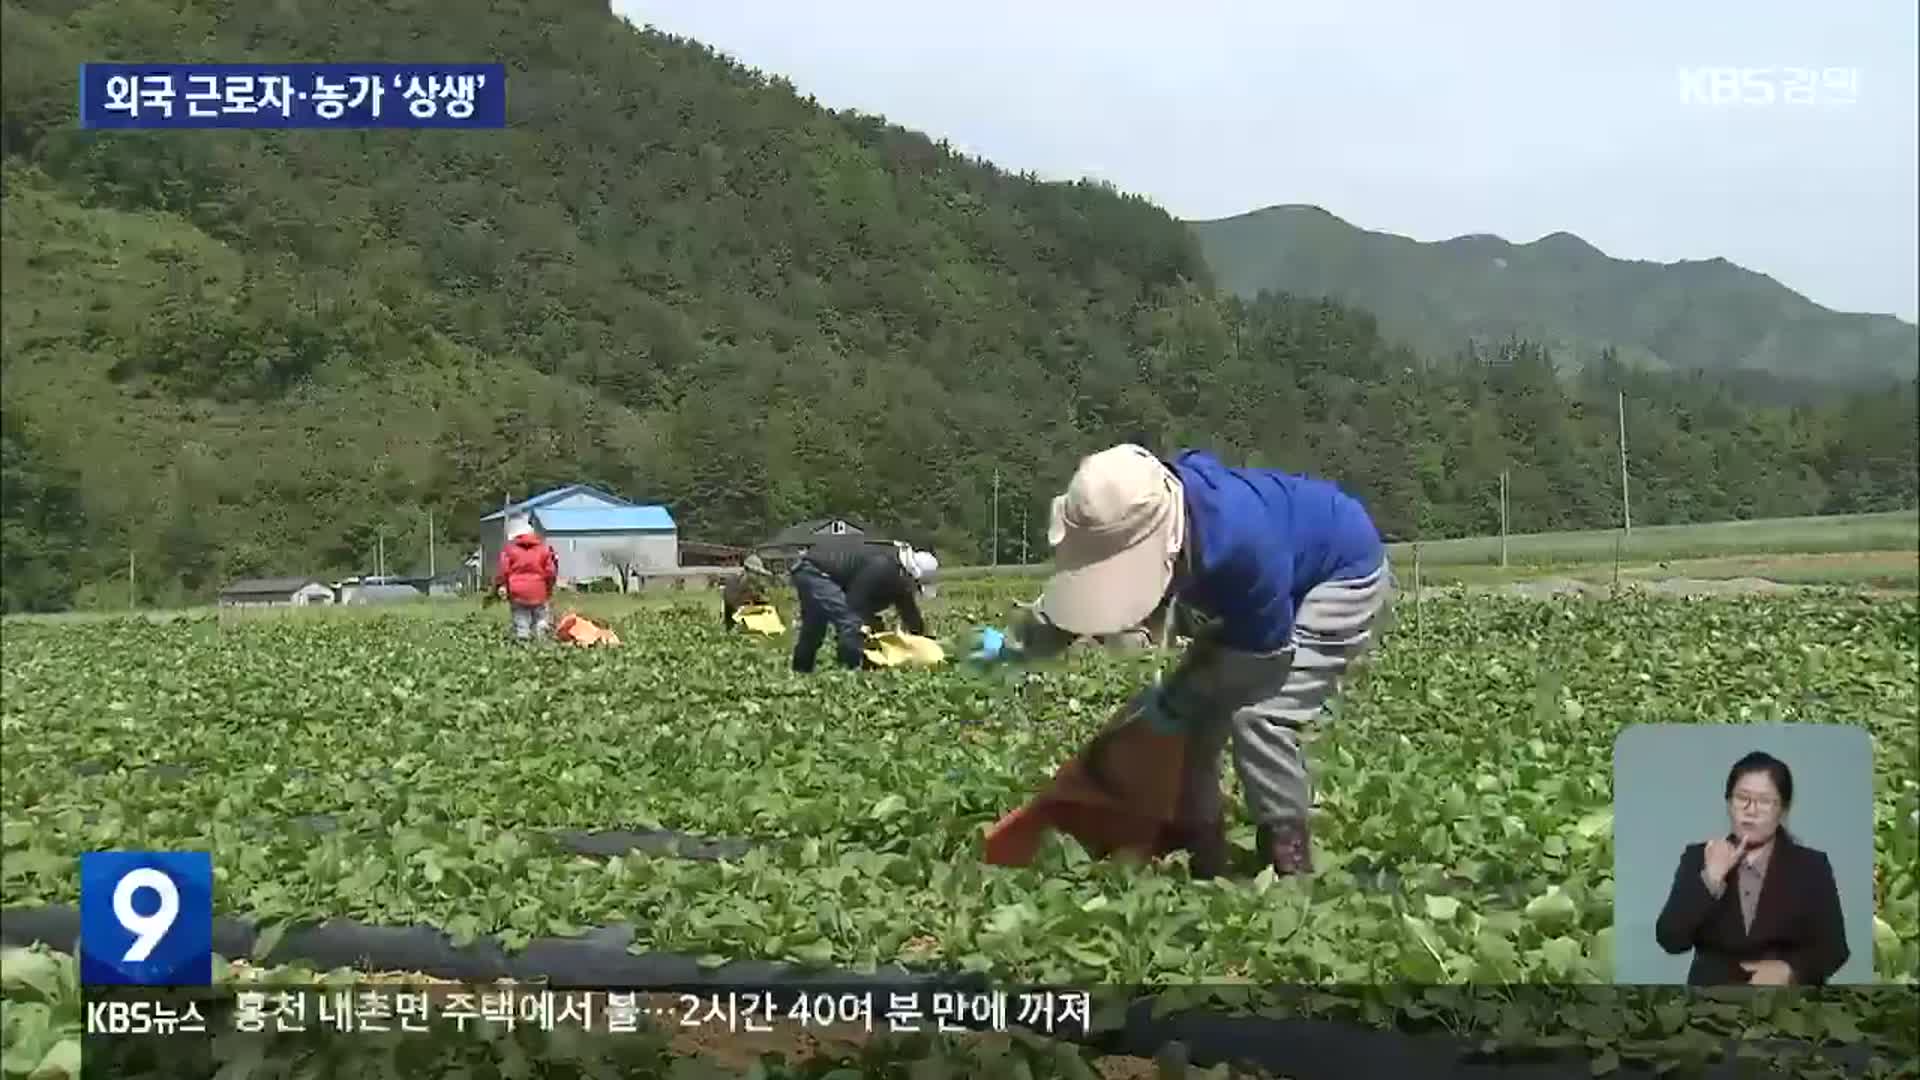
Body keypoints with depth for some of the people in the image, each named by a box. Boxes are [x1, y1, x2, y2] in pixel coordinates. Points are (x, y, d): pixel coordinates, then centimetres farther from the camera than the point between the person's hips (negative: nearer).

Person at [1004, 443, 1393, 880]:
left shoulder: (1242, 541, -45)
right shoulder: (1136, 523, -23)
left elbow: (1261, 650, -29)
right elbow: (1081, 595, -4)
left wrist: (1175, 699, -21)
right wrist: (1018, 643, -20)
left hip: (1344, 574, -8)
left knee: (1259, 716, -21)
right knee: (1193, 709, 0)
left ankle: (1290, 864, -8)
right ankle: (1200, 856, 11)